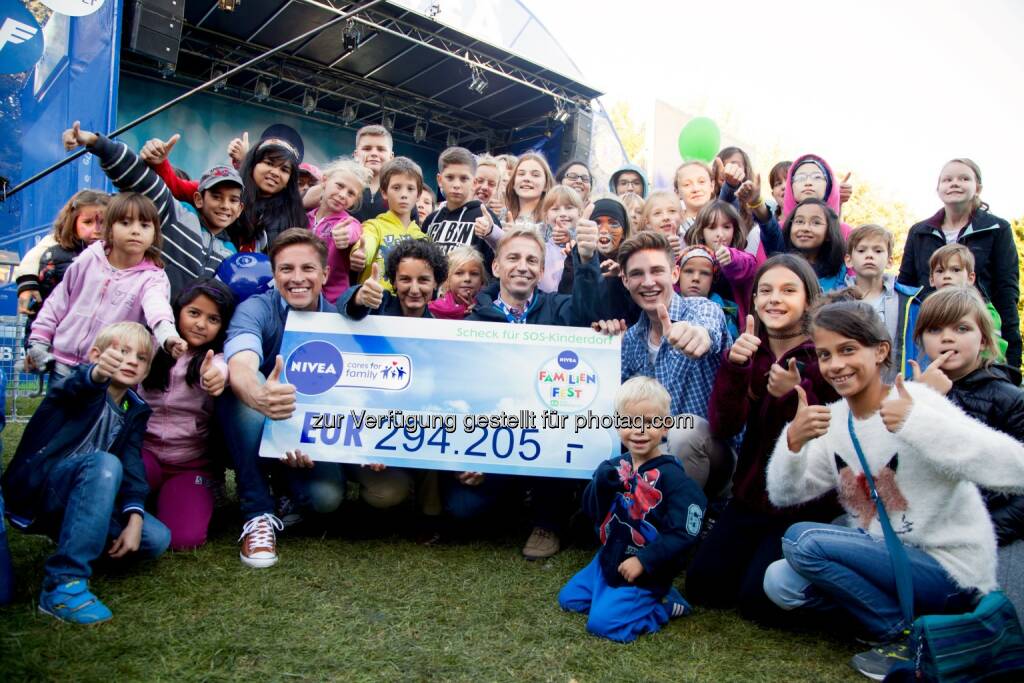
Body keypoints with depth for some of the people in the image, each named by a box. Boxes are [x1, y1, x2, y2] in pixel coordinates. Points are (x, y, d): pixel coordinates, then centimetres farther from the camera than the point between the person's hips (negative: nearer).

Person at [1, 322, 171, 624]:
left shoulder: (135, 411, 6)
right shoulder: (82, 386, -9)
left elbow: (132, 465, -3)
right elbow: (75, 386, -36)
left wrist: (134, 518, -18)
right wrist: (97, 373, -61)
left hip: (75, 496, 6)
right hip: (33, 488, -6)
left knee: (156, 538, -12)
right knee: (104, 463, -35)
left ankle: (68, 534, 12)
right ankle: (63, 582, -35)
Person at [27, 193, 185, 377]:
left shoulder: (152, 277, -13)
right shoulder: (89, 258, -1)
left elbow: (158, 306, -36)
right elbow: (59, 300, 12)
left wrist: (168, 335, -57)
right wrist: (39, 338, 10)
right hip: (63, 362, 4)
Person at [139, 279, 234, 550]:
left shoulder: (218, 357, -5)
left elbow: (220, 368, -32)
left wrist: (217, 374, -55)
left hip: (193, 463, -2)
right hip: (144, 449, 2)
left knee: (183, 538, -23)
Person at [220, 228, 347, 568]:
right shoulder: (256, 309, -16)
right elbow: (240, 367, -38)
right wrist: (259, 397, -63)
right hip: (256, 434, 0)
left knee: (326, 497, -29)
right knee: (243, 387, -33)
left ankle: (286, 489, 9)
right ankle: (258, 514, -22)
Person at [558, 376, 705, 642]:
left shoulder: (672, 477, -21)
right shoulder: (616, 466, -3)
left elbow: (683, 534, -22)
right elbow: (592, 512, -1)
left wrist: (643, 561, -24)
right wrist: (600, 484, -21)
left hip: (646, 573, -7)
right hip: (608, 560, 7)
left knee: (602, 621, -15)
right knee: (568, 599, 13)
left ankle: (663, 604, 3)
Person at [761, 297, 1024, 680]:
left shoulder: (916, 401, -19)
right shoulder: (835, 418, 1)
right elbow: (783, 495, -1)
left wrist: (918, 423, -40)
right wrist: (793, 441, -20)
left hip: (949, 569, -7)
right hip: (887, 558, 7)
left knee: (802, 539, -22)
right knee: (779, 583, -5)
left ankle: (907, 636, -5)